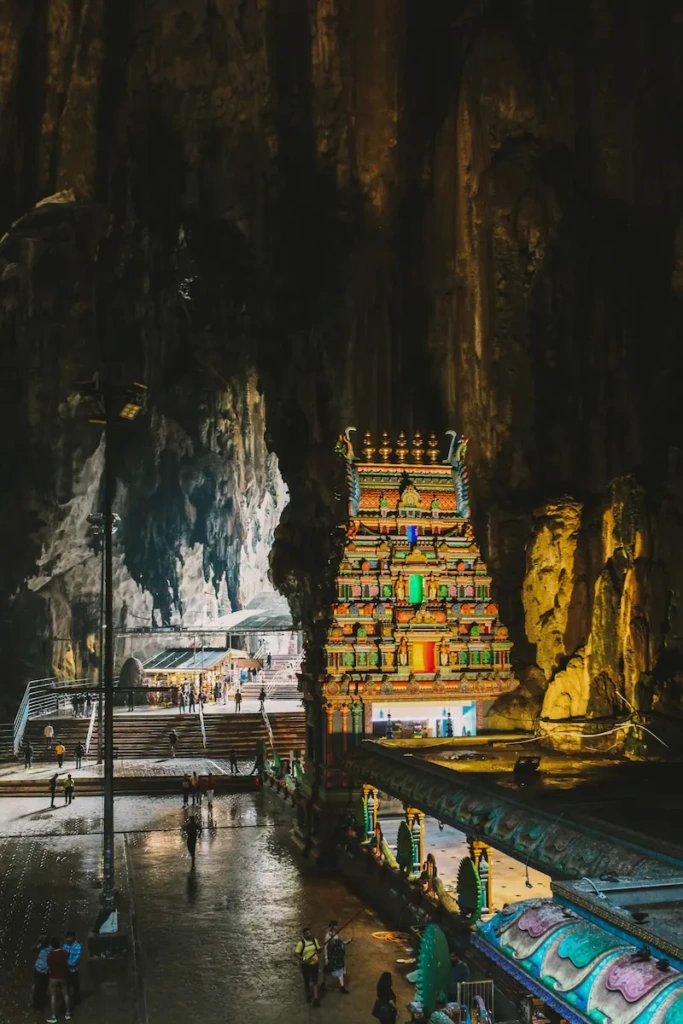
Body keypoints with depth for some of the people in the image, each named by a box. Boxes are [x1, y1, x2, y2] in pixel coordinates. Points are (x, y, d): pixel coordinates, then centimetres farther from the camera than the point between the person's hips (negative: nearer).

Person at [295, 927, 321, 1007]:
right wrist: (303, 959, -30)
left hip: (315, 964, 2)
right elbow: (296, 953, -14)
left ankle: (316, 999, 2)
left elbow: (318, 951, 9)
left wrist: (319, 951, -16)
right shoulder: (301, 943, -16)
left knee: (315, 982, 0)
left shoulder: (315, 940, -2)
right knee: (306, 981, 13)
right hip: (306, 965, -2)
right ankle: (308, 996, 36)